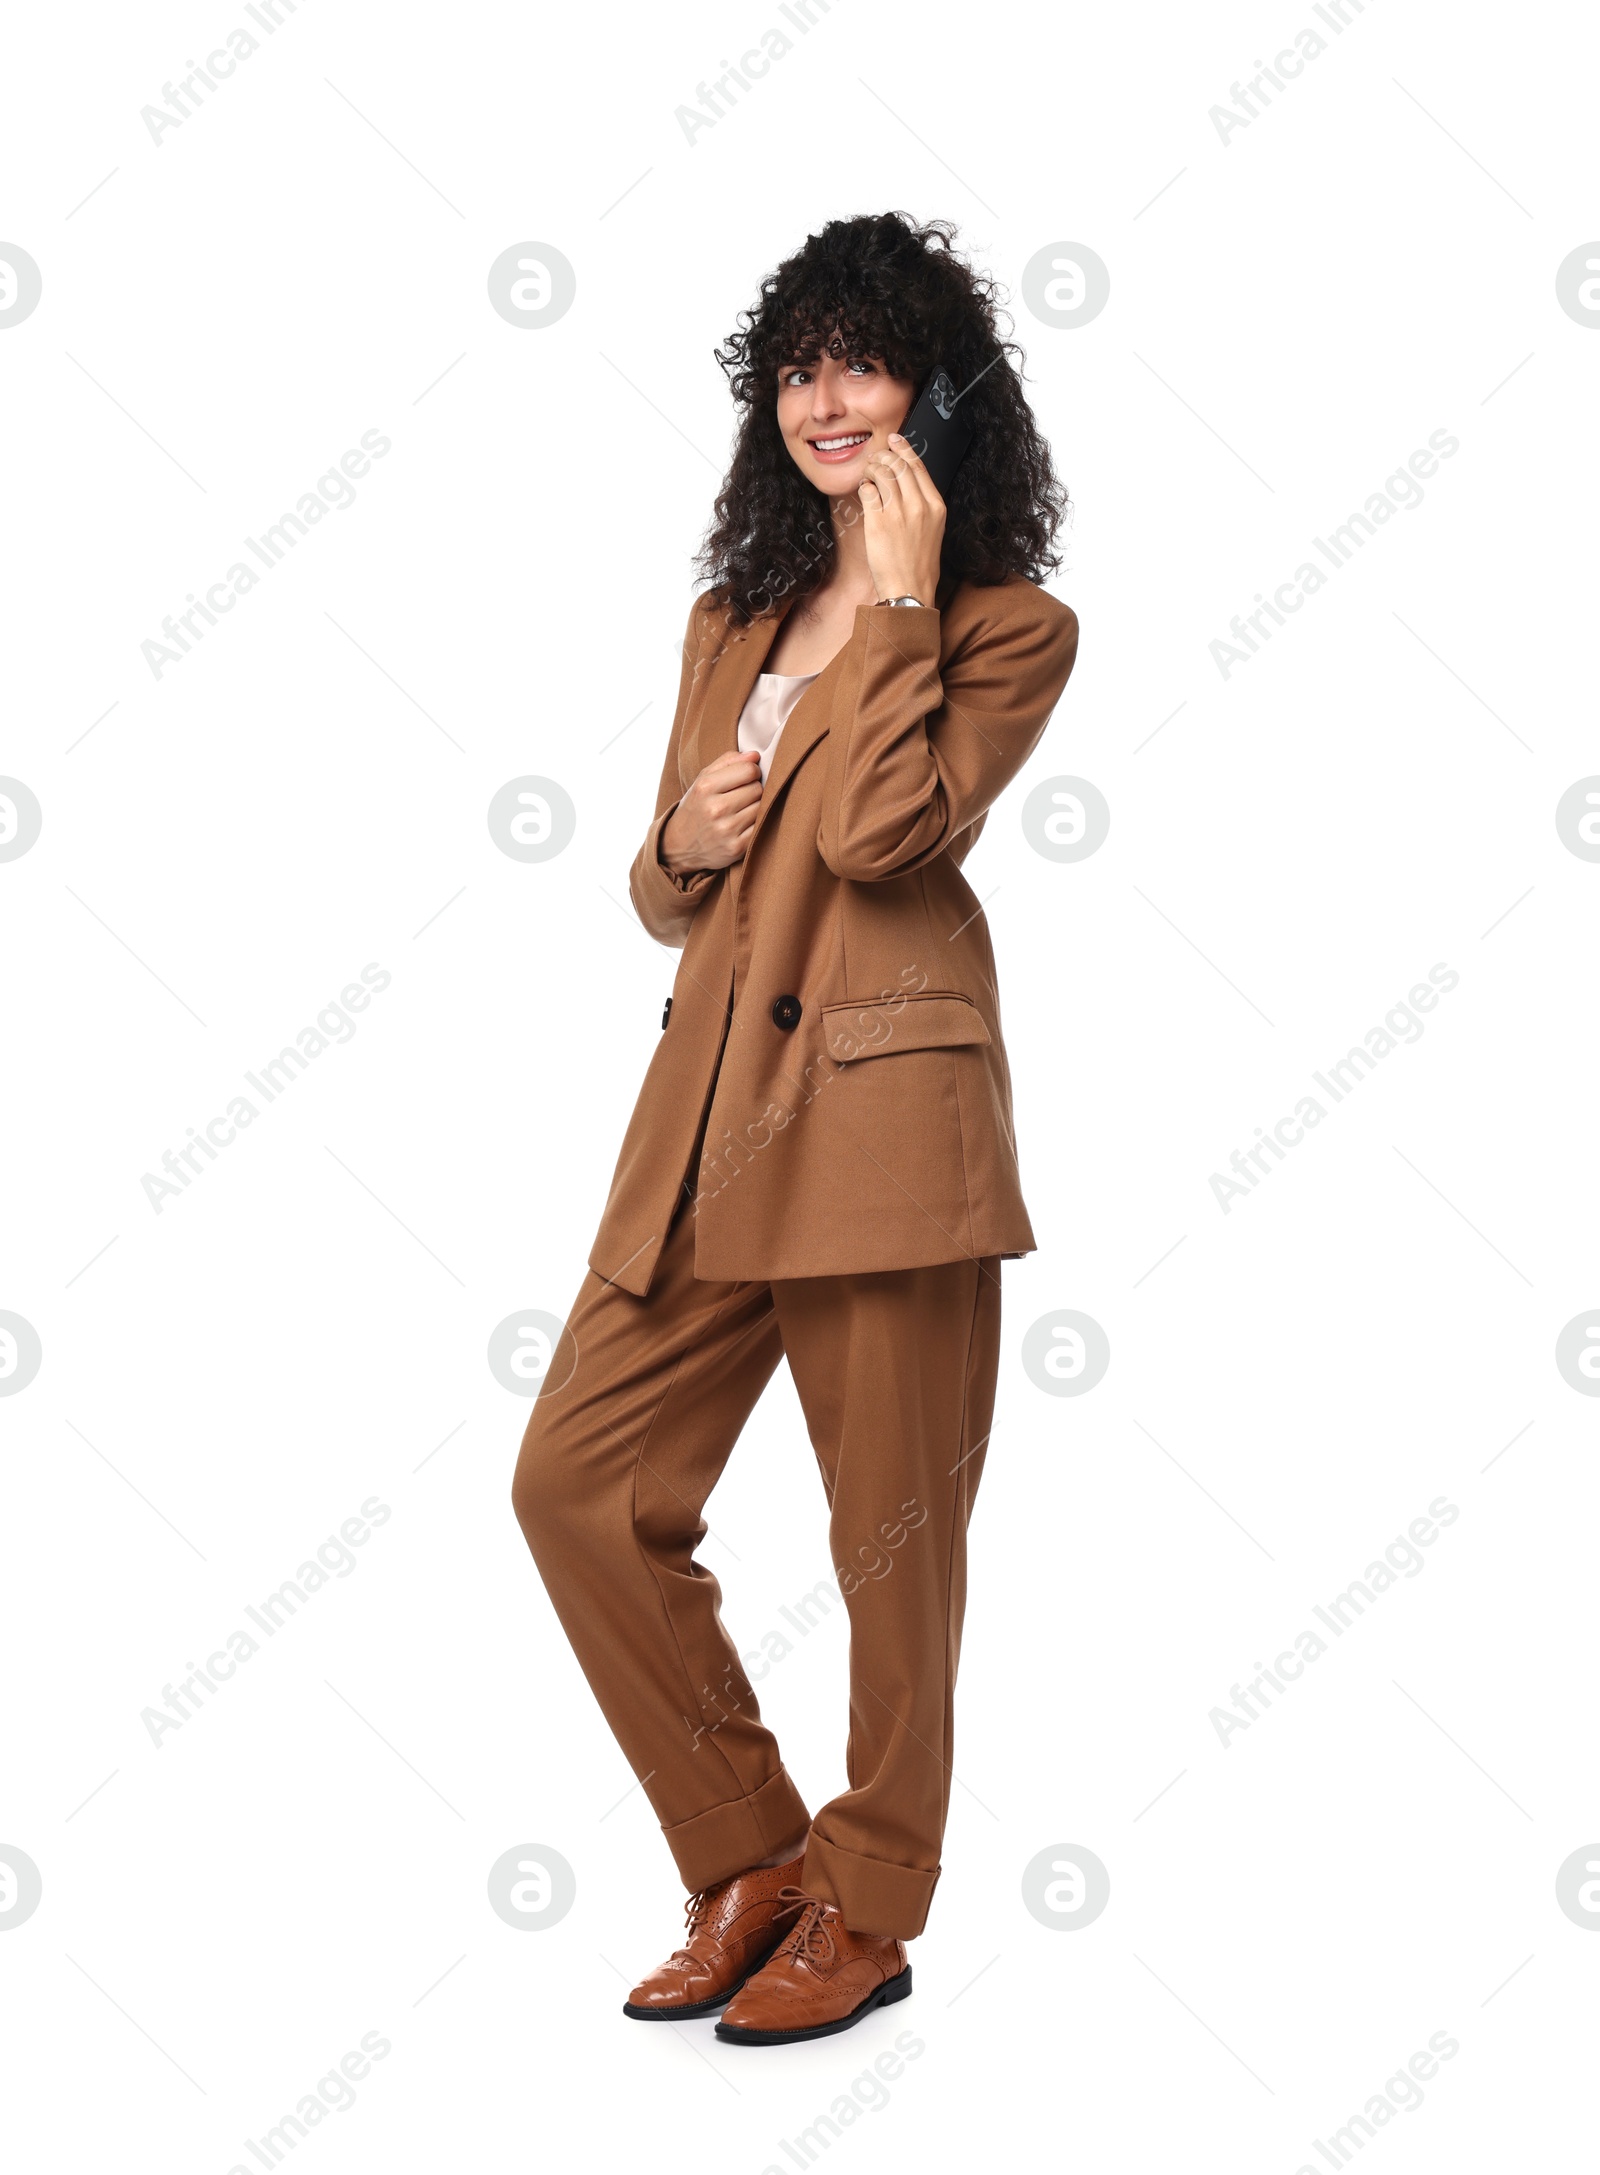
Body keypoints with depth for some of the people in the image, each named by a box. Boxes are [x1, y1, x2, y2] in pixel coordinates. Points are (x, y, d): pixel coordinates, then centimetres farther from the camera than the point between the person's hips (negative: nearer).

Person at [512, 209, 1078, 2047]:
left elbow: (878, 830, -17)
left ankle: (867, 1912, 22)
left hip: (878, 1107, -7)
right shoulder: (732, 621, 20)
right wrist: (683, 844, 2)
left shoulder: (1008, 628, 1)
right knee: (579, 1485, 4)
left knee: (891, 1533, 3)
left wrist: (897, 599, -10)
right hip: (712, 1106, 7)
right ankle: (753, 1866, 19)